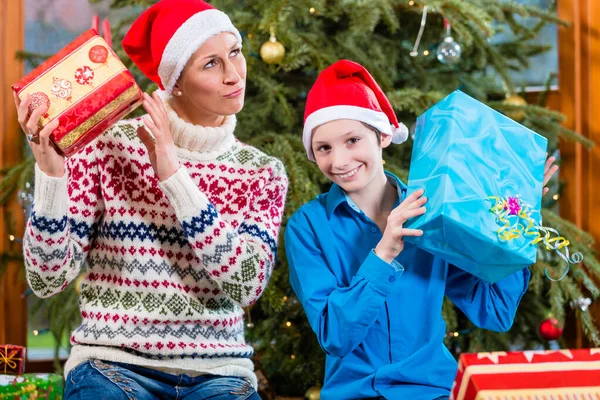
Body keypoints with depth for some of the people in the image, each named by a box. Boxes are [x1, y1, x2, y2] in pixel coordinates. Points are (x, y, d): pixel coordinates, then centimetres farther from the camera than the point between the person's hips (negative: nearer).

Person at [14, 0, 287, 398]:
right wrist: (50, 172, -18)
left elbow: (248, 285, -11)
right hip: (113, 365, -1)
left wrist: (173, 175, -15)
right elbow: (49, 278, -4)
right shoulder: (108, 145, 0)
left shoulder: (263, 172, 6)